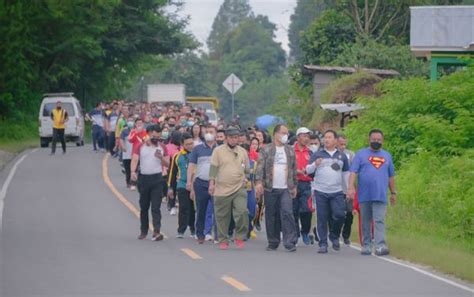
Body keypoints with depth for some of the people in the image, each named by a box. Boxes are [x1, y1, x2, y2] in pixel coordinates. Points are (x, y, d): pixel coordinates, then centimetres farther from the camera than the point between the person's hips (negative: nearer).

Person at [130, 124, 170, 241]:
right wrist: (133, 171, -25)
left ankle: (157, 232, -19)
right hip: (143, 178, 1)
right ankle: (143, 231, 21)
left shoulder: (162, 148, 7)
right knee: (144, 207, 11)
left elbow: (167, 164, 7)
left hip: (157, 179, -1)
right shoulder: (140, 147, 5)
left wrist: (161, 157, -14)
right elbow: (134, 159, -7)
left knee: (156, 206, -11)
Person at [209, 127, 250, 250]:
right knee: (222, 216, 4)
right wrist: (212, 183, -10)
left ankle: (239, 237, 2)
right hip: (222, 189, -1)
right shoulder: (218, 151, 1)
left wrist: (246, 178, 9)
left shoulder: (243, 152, 11)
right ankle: (223, 240, 16)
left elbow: (247, 169, 20)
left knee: (242, 212, -14)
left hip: (239, 188, 2)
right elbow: (214, 167, -2)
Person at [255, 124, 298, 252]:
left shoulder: (290, 151, 12)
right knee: (271, 216, 5)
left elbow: (294, 169, 16)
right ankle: (273, 242, 15)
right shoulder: (266, 150, 2)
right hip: (270, 189, -1)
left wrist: (294, 186, 15)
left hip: (286, 189, 1)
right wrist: (259, 182, -19)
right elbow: (260, 166, -6)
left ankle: (290, 242, -15)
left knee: (287, 213, -13)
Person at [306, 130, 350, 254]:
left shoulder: (342, 156, 13)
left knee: (339, 215, -12)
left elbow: (346, 174, 18)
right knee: (322, 218, -1)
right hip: (321, 192, -1)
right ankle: (323, 244, 5)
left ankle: (334, 236, 13)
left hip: (337, 192, 1)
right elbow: (308, 170, 2)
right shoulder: (317, 155, 7)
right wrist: (315, 164, -19)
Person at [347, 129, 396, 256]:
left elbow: (391, 176, 21)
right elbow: (353, 172, -3)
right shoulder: (361, 154, 5)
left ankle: (380, 246, -20)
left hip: (380, 195, 1)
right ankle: (366, 245, 15)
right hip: (364, 195, -1)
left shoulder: (387, 156, 15)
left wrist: (393, 192, 19)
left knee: (379, 221, -11)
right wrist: (351, 187, -15)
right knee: (366, 222, 7)